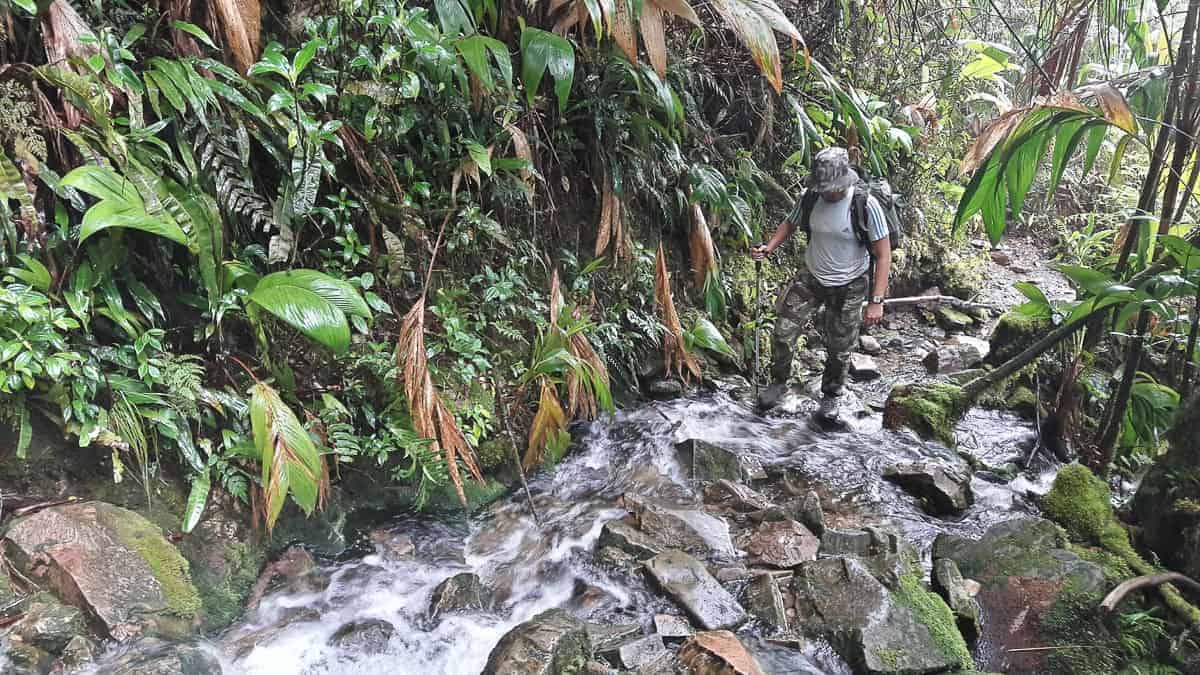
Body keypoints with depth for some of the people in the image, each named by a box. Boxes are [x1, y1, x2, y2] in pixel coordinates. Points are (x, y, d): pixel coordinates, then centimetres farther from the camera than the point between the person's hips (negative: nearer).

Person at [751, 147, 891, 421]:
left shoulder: (865, 205, -22)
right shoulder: (810, 198, -12)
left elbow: (883, 255, -18)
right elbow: (790, 223, 9)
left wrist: (877, 301, -24)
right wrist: (770, 247, -11)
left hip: (848, 287, -3)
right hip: (810, 277, 3)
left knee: (839, 348, 9)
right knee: (782, 333, -2)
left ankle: (832, 395, 35)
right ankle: (779, 382, 24)